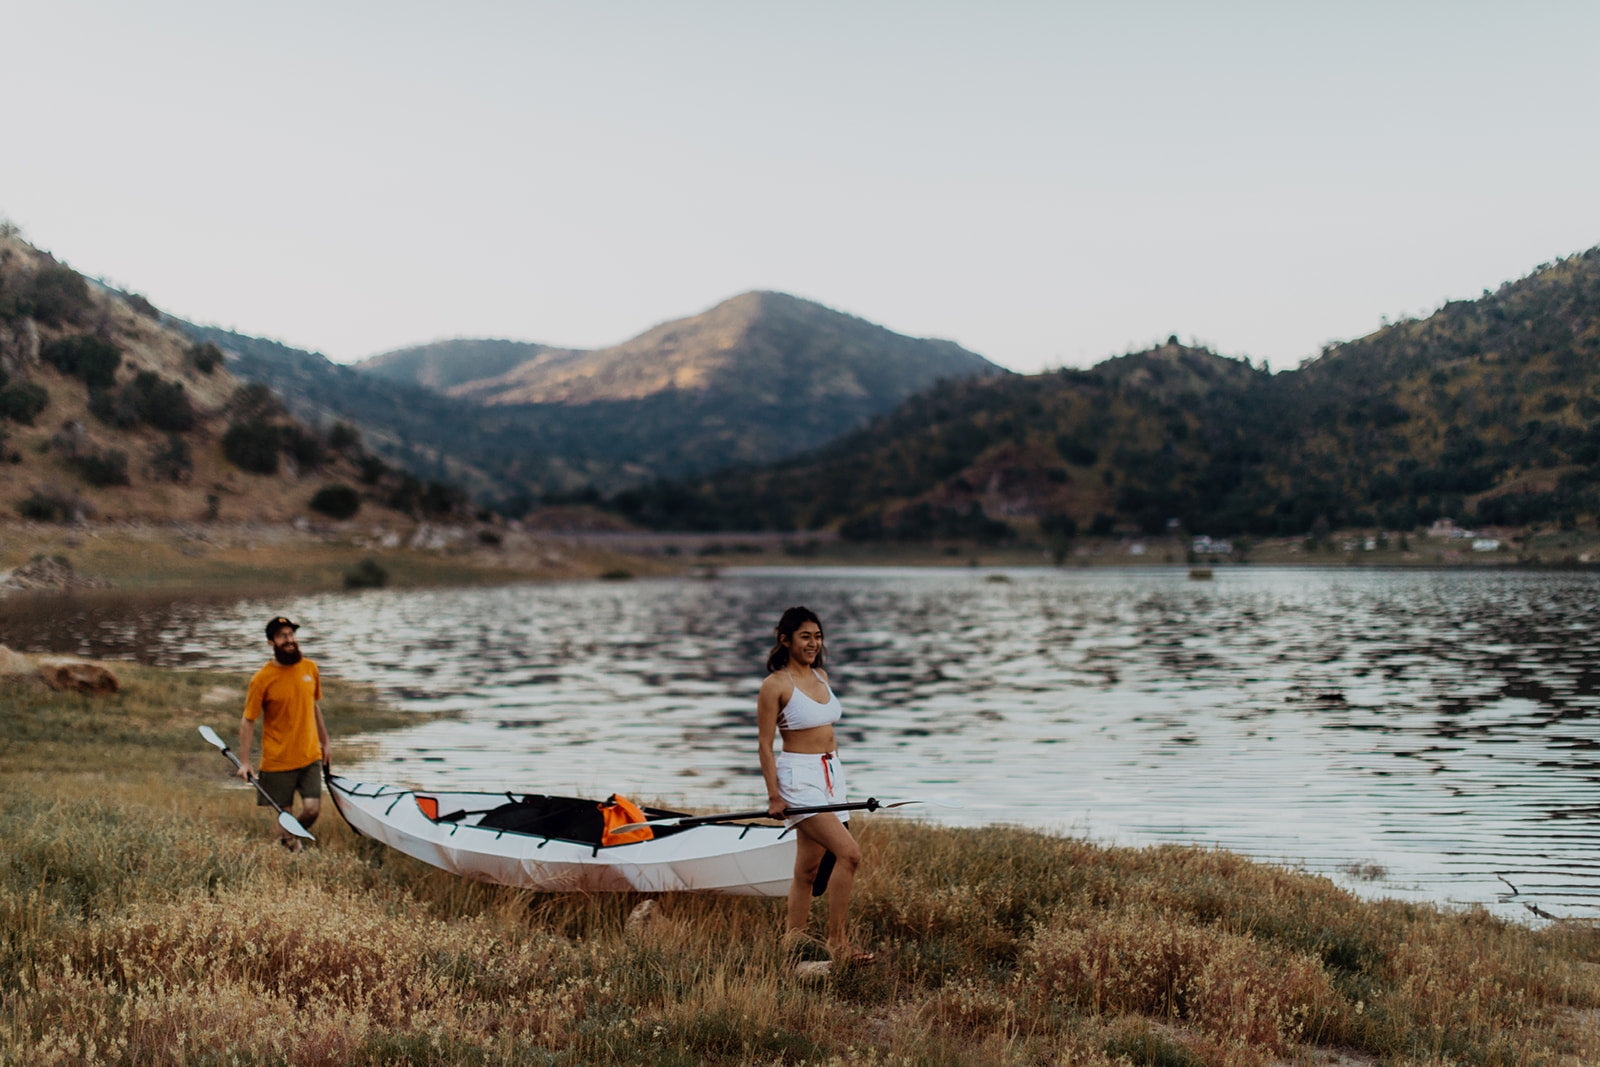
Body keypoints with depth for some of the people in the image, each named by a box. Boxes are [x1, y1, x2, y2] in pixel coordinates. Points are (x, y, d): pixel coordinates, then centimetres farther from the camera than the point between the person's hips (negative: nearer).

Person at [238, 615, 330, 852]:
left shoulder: (309, 668, 4)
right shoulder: (262, 679, -10)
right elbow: (248, 721, -6)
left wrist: (324, 743, 21)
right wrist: (244, 762, -10)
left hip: (310, 756, 3)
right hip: (277, 760, -3)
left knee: (312, 809, -6)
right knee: (284, 813, 1)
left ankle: (292, 835, 25)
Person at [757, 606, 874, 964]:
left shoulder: (821, 676, 12)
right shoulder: (775, 685, -10)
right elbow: (765, 746, -9)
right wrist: (774, 797, -13)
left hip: (831, 774, 8)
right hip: (799, 778, -8)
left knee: (807, 870, 10)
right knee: (849, 853, -18)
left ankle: (791, 943, 17)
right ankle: (837, 940, -8)